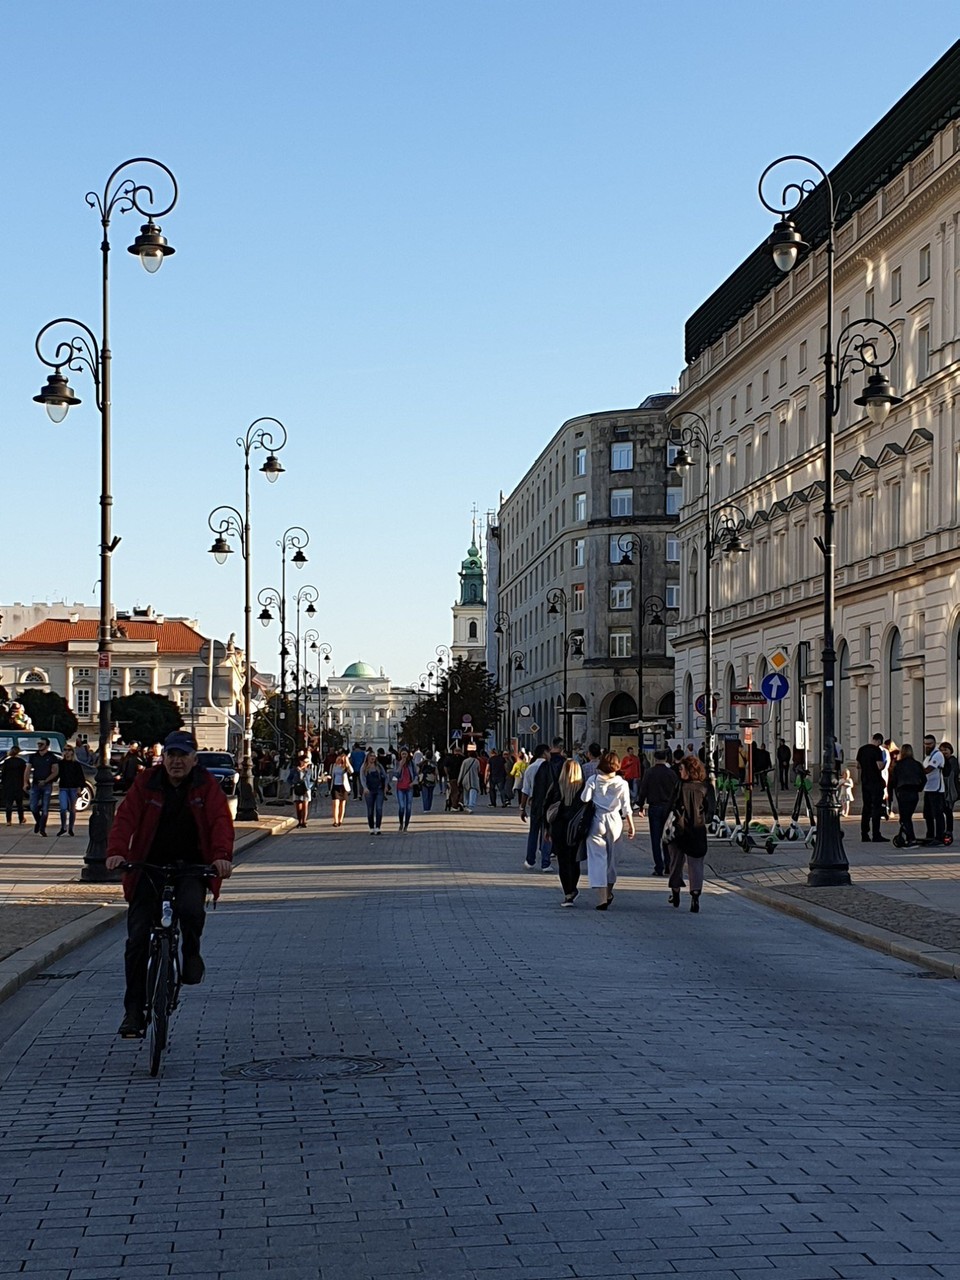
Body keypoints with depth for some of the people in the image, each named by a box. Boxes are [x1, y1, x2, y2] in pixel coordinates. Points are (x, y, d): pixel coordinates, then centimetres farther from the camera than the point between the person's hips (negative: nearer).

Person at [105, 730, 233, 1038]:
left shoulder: (207, 786, 1)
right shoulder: (146, 783, 2)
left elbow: (221, 820, -11)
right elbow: (126, 817, -8)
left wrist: (222, 855, -30)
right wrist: (117, 851, -26)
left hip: (191, 868, -1)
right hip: (149, 868, 1)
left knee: (191, 908, -32)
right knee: (138, 938, -5)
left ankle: (191, 953, 1)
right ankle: (133, 1010, 4)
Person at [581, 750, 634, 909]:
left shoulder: (593, 781, -4)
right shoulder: (622, 784, -2)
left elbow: (585, 800, -6)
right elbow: (626, 807, 0)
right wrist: (631, 825, 8)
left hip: (596, 820, -2)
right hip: (614, 821, 2)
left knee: (597, 858, -2)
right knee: (611, 856, 18)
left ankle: (601, 898, -12)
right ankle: (608, 893, 31)